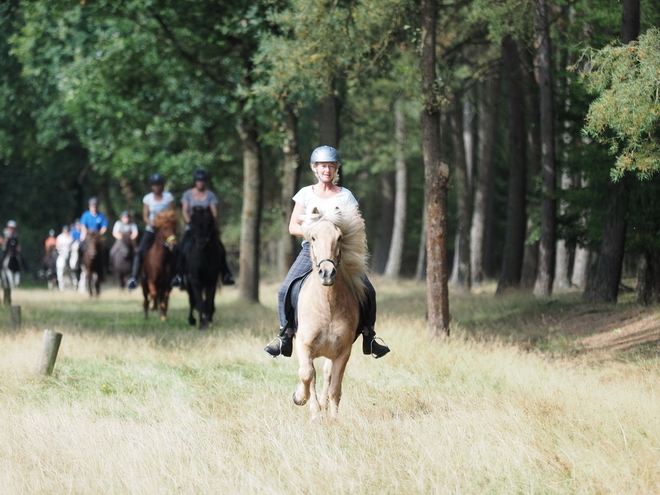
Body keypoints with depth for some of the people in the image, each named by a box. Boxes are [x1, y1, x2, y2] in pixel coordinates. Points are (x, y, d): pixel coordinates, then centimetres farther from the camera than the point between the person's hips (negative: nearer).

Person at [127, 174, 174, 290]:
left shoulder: (168, 197, 0)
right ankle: (133, 277, -21)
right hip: (151, 229, 0)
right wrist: (152, 224, -17)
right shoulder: (148, 198, 4)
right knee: (140, 251, -16)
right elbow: (145, 216, 2)